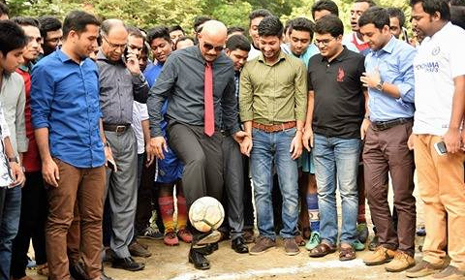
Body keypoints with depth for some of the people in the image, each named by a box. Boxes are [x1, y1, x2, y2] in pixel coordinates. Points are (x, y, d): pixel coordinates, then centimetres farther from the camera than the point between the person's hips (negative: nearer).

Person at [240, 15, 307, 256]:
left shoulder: (296, 66, 2)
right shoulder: (249, 68, 7)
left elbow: (301, 102, 0)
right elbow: (245, 103, 5)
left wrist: (299, 135, -6)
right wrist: (248, 135, -2)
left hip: (287, 133, -1)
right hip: (259, 134, 2)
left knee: (289, 189, 1)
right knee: (261, 189, 4)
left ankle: (289, 236, 13)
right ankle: (266, 235, 15)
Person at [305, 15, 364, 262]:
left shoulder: (356, 61, -6)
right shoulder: (314, 62, 10)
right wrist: (308, 127, 9)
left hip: (347, 136, -5)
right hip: (320, 136, 5)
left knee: (348, 191, 2)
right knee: (324, 191, 10)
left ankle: (347, 241, 10)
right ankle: (327, 239, 19)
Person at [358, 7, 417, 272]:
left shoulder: (406, 53, -10)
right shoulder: (370, 57, 16)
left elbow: (412, 93, -17)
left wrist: (380, 84, -11)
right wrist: (367, 118, 13)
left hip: (398, 131, -8)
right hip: (374, 132, 8)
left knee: (403, 196, 0)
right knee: (374, 191, 8)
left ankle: (406, 251, 10)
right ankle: (387, 245, 21)